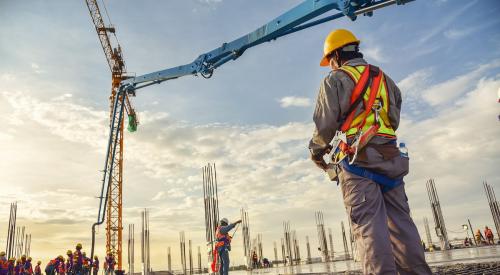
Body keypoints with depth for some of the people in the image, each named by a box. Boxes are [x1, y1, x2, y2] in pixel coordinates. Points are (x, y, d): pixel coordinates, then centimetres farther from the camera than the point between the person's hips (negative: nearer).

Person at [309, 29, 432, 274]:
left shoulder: (336, 79, 2)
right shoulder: (384, 79, 23)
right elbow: (394, 121, 22)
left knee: (369, 223, -10)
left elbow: (325, 123, -4)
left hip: (357, 159, -6)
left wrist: (317, 150, 13)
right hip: (390, 157, 6)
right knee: (400, 221, 5)